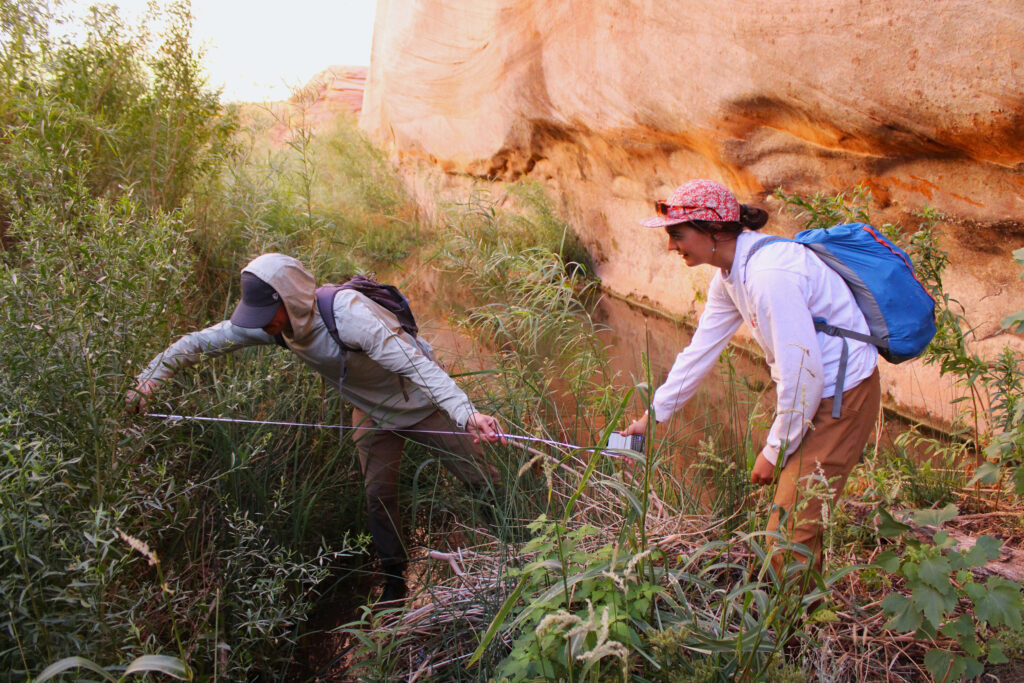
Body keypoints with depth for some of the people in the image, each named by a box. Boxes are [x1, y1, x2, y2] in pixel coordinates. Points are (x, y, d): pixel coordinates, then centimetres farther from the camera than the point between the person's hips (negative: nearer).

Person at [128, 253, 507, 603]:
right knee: (379, 496, 9)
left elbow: (417, 364, -48)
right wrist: (149, 377, -20)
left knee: (478, 477, 2)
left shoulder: (349, 315, -40)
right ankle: (394, 580, 29)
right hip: (371, 412, 6)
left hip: (420, 403, -5)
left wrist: (467, 412, -60)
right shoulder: (269, 321, -19)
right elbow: (200, 342, -8)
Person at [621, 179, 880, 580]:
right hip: (811, 393, 9)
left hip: (841, 396, -9)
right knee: (797, 522, 18)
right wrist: (654, 414, 14)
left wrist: (775, 451, -13)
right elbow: (700, 351, 12)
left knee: (790, 535, -4)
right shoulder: (730, 274, 3)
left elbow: (804, 374, -25)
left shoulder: (768, 274, -27)